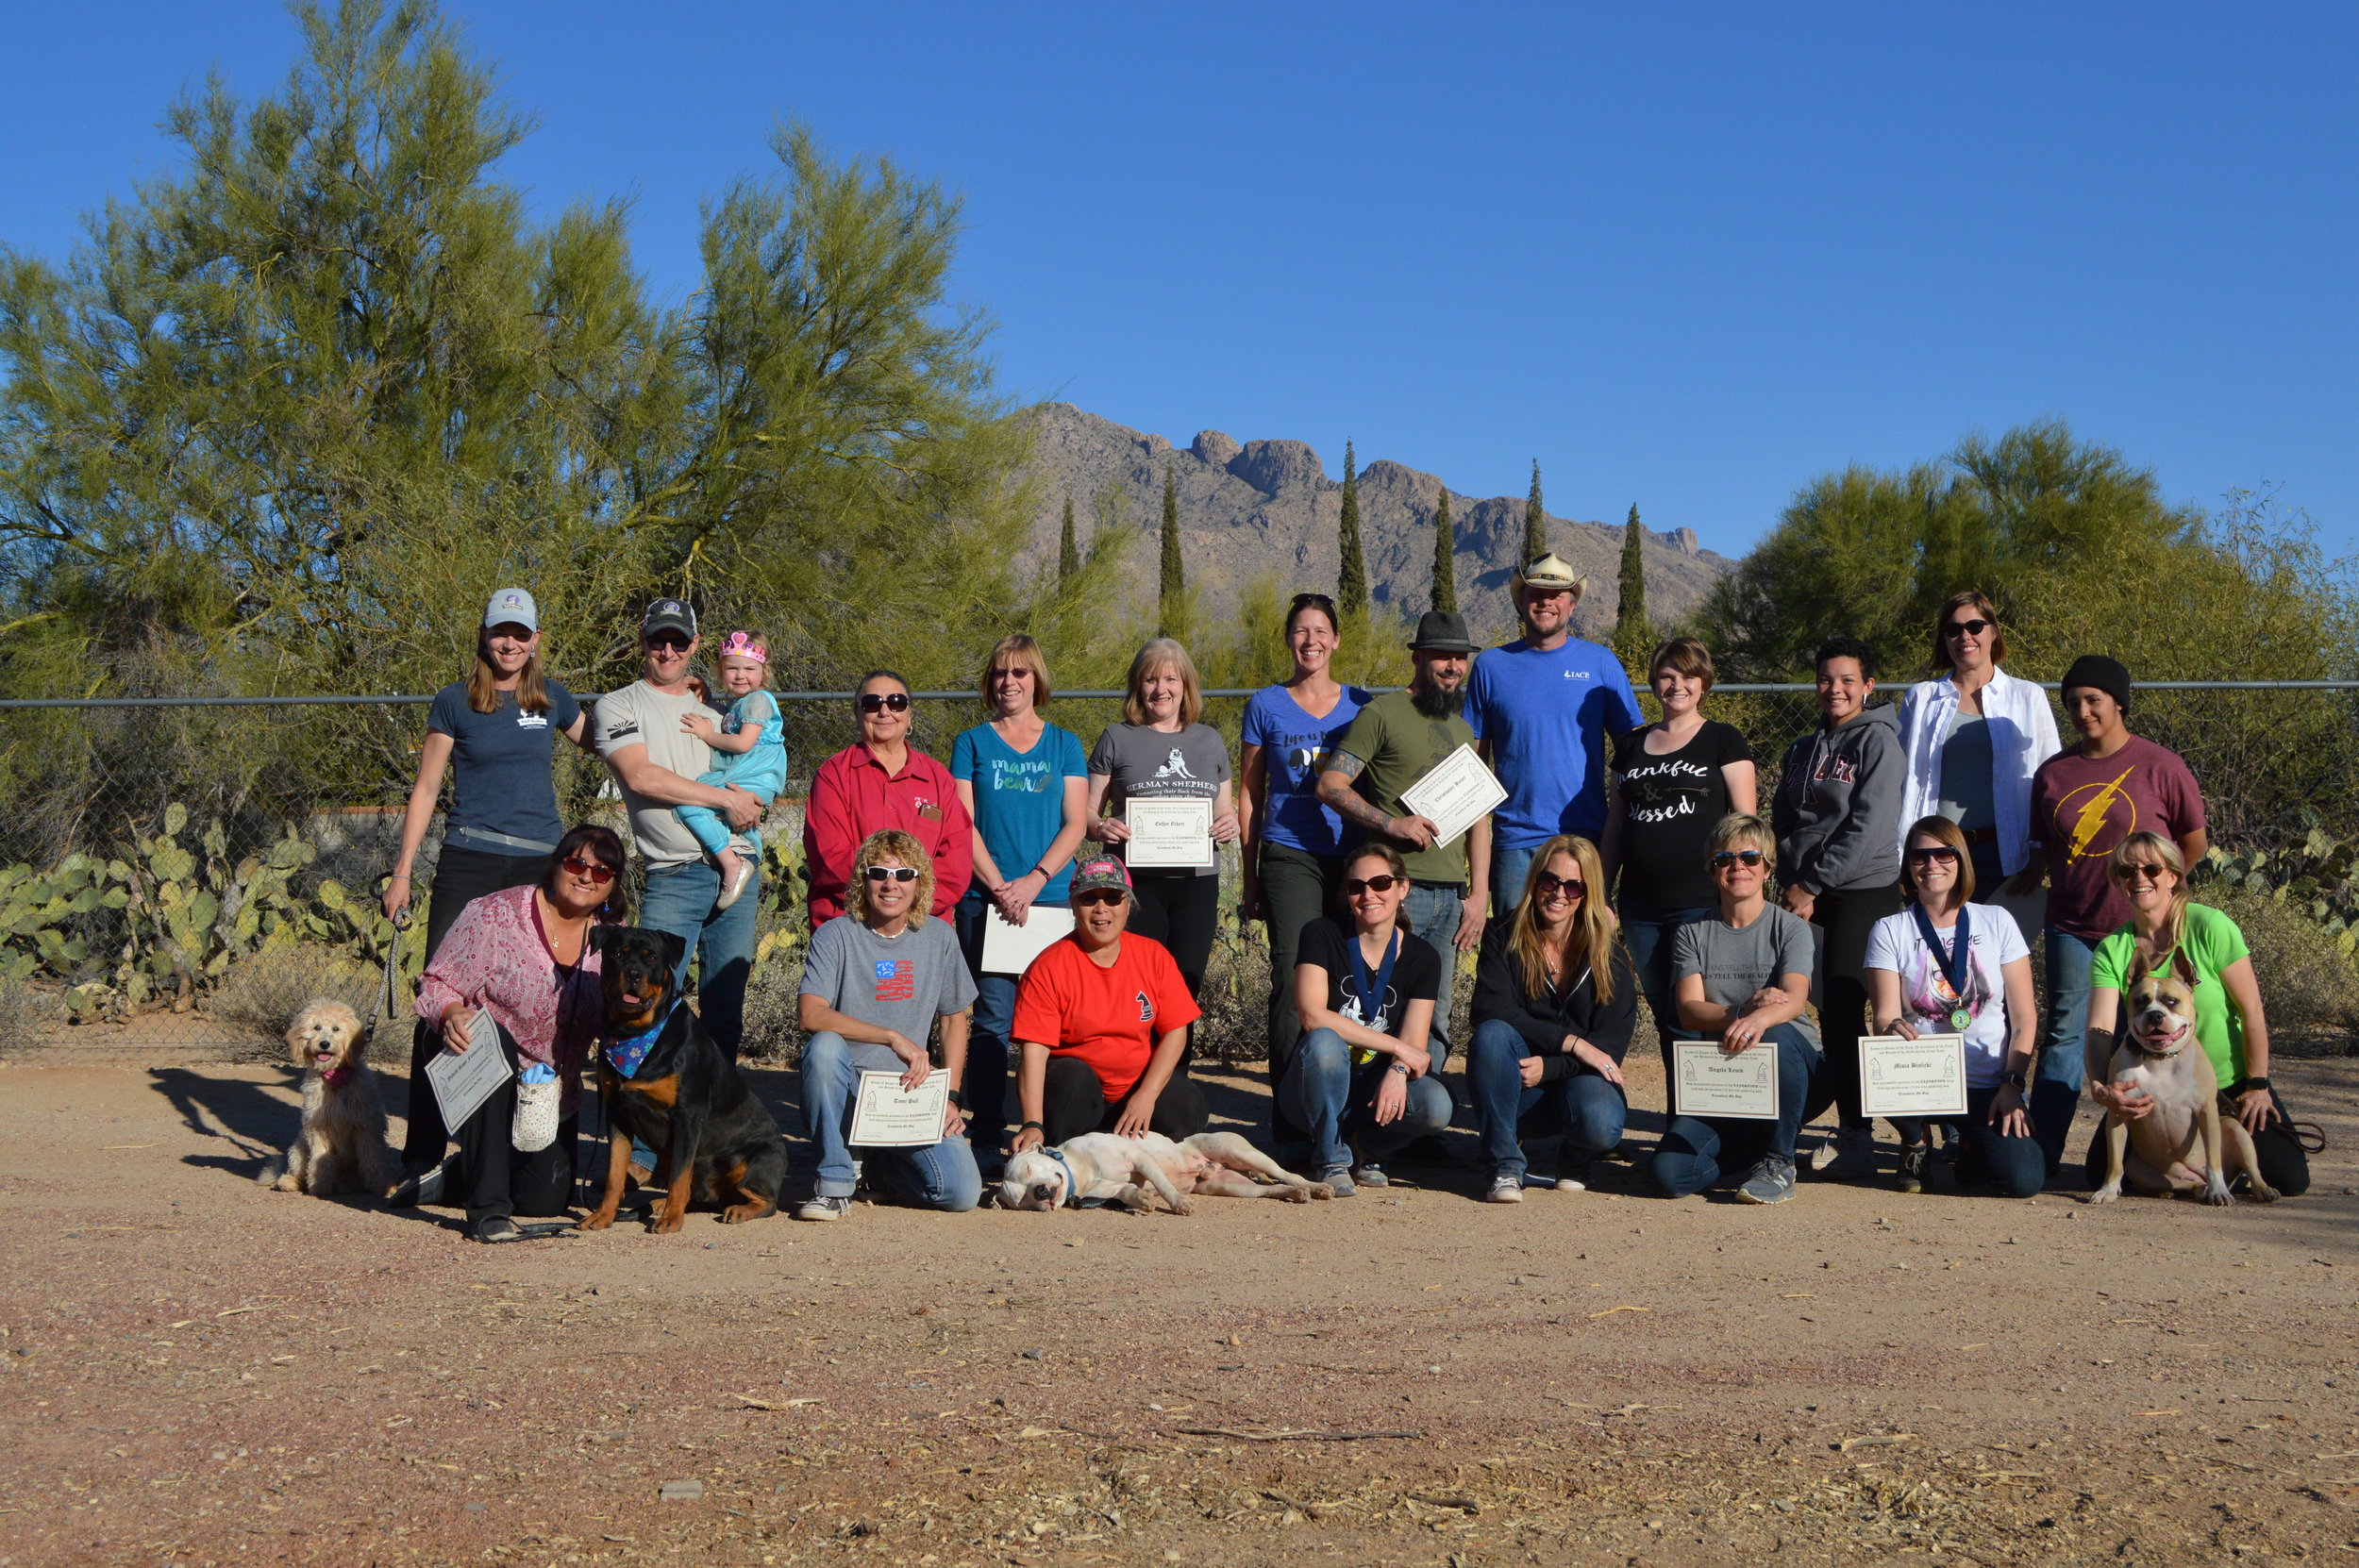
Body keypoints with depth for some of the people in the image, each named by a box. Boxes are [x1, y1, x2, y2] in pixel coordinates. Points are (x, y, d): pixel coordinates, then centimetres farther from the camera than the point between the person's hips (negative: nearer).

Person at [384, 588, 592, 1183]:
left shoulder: (551, 699, 11)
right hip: (469, 862, -3)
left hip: (539, 866, 3)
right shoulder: (456, 701, 3)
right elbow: (426, 788, 5)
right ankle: (423, 1151, -2)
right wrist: (401, 873, 1)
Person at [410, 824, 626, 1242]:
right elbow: (436, 985, -15)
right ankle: (487, 1207, -31)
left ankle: (452, 1178, 32)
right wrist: (451, 1014, -37)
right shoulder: (494, 916, -16)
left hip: (553, 1095, 5)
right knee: (493, 1042, -39)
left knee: (547, 1200, -1)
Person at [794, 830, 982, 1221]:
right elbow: (810, 1015, -20)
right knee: (824, 1046, -36)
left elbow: (954, 1020, 14)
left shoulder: (940, 937, 6)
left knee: (962, 1193, -18)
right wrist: (893, 1038, -27)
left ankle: (880, 1166, 17)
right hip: (846, 1091, -3)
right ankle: (835, 1182, -19)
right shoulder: (836, 935, -6)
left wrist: (949, 1096, 2)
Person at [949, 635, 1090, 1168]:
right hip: (986, 899, -1)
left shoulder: (1064, 744, 12)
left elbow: (1075, 823, 5)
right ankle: (986, 1134, -2)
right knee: (993, 1017, -6)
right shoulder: (973, 742, 10)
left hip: (1051, 897, 1)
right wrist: (999, 887, -8)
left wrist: (1033, 881, -8)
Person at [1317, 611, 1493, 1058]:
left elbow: (1477, 817, 21)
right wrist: (1390, 823, -19)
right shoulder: (1382, 714, -1)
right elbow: (1329, 784, -7)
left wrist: (1478, 893, 11)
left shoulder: (1462, 728, 21)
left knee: (1435, 1017, 7)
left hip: (1451, 895, 6)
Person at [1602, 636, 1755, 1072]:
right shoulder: (1631, 746, 16)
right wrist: (1600, 897, 14)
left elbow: (1745, 821, -1)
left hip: (1702, 903, -5)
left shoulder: (1724, 741, 4)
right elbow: (1614, 828, 18)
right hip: (1640, 907, 5)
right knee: (1663, 1016, 9)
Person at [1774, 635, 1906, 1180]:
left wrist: (1812, 884, -12)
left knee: (1845, 1013, -9)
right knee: (1828, 1014, 2)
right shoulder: (1803, 750, 18)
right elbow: (1783, 823, 19)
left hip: (1863, 892, -6)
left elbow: (1868, 826, -12)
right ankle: (1849, 1131, 9)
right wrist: (1792, 883, 3)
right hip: (1807, 897, 6)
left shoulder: (1878, 741, -3)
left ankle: (1857, 1137, -3)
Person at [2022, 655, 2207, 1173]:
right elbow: (2043, 848, 17)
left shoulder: (2160, 766, -4)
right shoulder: (2053, 772, 6)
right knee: (2064, 1033, 1)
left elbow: (2194, 841, 6)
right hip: (2072, 926, 3)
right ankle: (2040, 1150, 1)